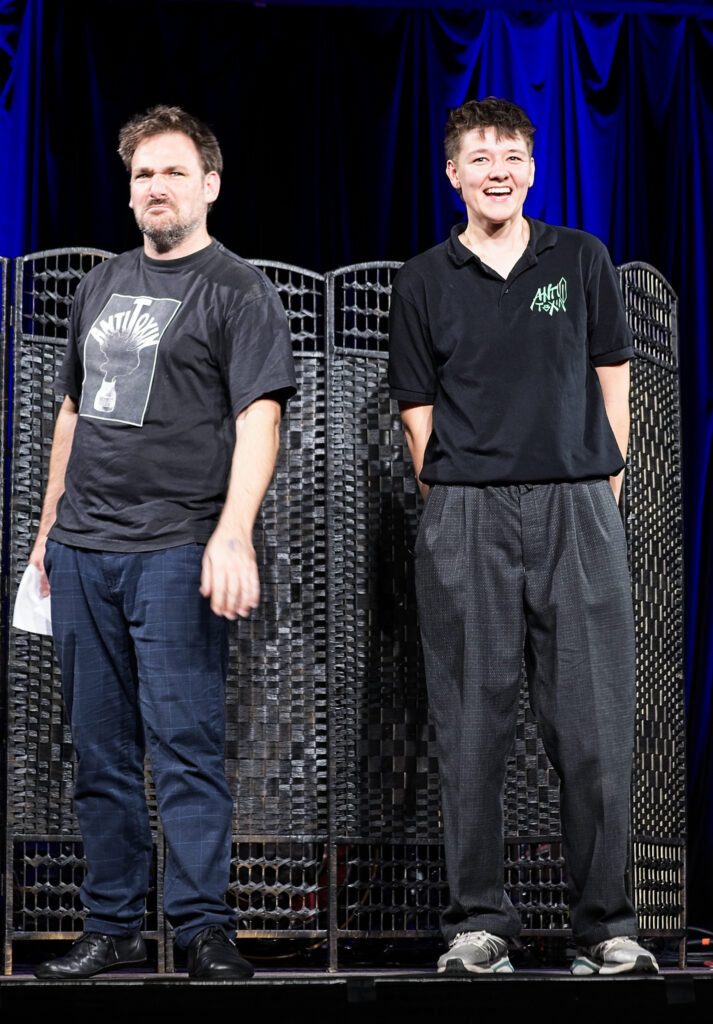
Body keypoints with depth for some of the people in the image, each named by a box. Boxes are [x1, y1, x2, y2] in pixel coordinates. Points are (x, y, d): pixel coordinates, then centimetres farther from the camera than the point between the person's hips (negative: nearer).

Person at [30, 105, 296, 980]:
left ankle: (203, 927, -3)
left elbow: (258, 417, -12)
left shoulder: (237, 291, -1)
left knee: (184, 743, -8)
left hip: (177, 552, -6)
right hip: (83, 548, 6)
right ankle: (112, 927, 15)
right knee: (99, 750, 8)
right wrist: (50, 524, 20)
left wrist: (234, 534, -24)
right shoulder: (102, 285, 18)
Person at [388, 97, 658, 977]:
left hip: (577, 509, 1)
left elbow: (612, 377, 13)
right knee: (473, 725, 2)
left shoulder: (581, 259, 10)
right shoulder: (424, 283, 7)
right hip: (465, 518, 0)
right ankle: (477, 921, 11)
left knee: (594, 722, -2)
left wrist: (602, 486, 7)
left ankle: (605, 924, 7)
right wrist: (457, 505, 3)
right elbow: (419, 411, 8)